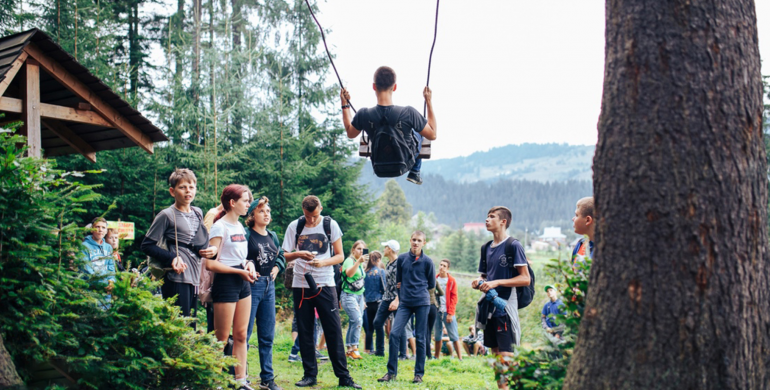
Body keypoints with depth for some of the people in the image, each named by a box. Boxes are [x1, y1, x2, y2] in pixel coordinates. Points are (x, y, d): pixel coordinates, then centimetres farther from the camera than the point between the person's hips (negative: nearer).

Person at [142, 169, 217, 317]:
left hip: (195, 277, 7)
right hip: (177, 279, -7)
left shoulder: (198, 213, 15)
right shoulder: (166, 215, -5)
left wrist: (212, 249, 7)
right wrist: (172, 258, -18)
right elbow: (147, 245, -6)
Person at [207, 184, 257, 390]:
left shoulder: (239, 226, 13)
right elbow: (210, 264, -18)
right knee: (222, 339, -2)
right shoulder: (220, 227, -12)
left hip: (243, 283, 8)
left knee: (241, 335, 9)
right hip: (226, 282, -8)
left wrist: (249, 264, 3)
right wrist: (240, 271, -17)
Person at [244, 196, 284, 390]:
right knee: (244, 333, -4)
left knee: (267, 336, 11)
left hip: (269, 286, 7)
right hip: (251, 285, -7)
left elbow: (281, 256, 21)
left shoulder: (273, 236, 14)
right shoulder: (245, 235, -7)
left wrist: (277, 267, 3)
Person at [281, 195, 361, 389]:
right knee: (304, 331, 5)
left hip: (325, 285, -2)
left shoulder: (330, 225, 0)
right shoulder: (294, 227, 3)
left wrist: (323, 262, -16)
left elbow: (339, 255, 3)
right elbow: (285, 256, 5)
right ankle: (310, 374, 14)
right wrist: (298, 254, -17)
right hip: (301, 285, 2)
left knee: (334, 331, -2)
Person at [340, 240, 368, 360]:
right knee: (357, 320, -20)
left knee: (354, 322, 6)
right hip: (349, 295, -8)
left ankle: (349, 350, 11)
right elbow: (349, 273, -29)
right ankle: (354, 348, -15)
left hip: (359, 295, 8)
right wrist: (359, 261, -41)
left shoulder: (361, 264, 17)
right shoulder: (349, 261, -8)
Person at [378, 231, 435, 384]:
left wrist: (418, 288, 9)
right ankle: (391, 372, 0)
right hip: (404, 303, 2)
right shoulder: (402, 258, 6)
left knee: (420, 338, 2)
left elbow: (431, 284, 9)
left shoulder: (427, 261, 0)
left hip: (422, 303, -2)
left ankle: (419, 374, 11)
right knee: (394, 334, -9)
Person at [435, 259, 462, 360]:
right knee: (437, 336, 8)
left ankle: (460, 358, -1)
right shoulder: (435, 279, 8)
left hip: (448, 312, -3)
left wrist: (450, 313, -9)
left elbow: (454, 298, -3)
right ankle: (436, 358, 17)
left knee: (454, 336, -3)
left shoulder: (452, 281, 0)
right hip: (437, 311, 3)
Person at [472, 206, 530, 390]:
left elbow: (525, 279, -12)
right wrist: (479, 283, 1)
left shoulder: (513, 246, -8)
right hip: (490, 306, 7)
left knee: (507, 355, -10)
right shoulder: (486, 247, 14)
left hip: (506, 307, -7)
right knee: (496, 354, 11)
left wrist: (497, 282, -18)